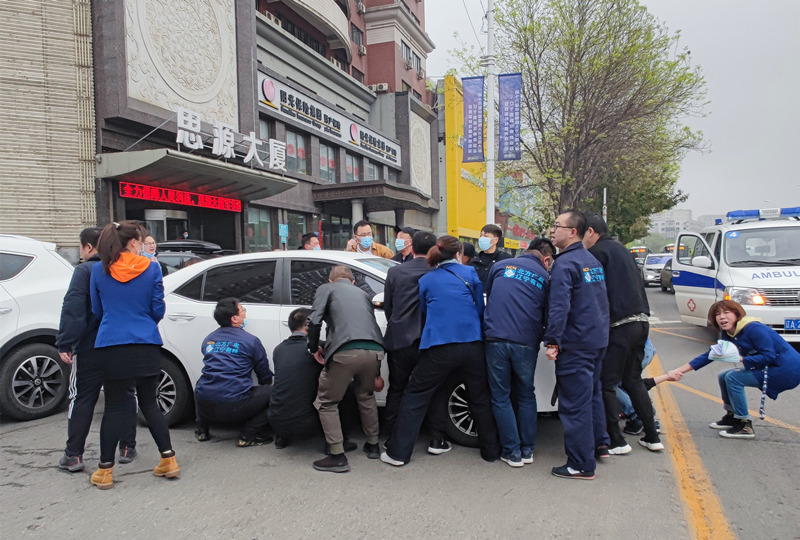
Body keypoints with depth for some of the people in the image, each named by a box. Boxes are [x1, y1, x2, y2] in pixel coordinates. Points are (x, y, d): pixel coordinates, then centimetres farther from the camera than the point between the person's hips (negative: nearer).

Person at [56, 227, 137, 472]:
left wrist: (65, 343, -14)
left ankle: (73, 455, 7)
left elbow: (73, 308, -15)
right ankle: (127, 448, 17)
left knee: (82, 399, 5)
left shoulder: (85, 270, -8)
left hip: (91, 348, -4)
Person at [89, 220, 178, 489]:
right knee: (149, 403, 12)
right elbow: (158, 310, 1)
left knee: (115, 406, 6)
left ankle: (105, 470, 13)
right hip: (146, 346, 0)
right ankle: (168, 459, 13)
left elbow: (97, 310, 11)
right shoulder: (151, 269, -3)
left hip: (111, 345, 0)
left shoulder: (99, 271, 1)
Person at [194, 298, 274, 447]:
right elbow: (265, 377, 10)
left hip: (204, 406, 6)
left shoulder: (208, 339, 14)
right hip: (234, 408, -6)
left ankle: (202, 430, 29)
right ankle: (248, 436, 1)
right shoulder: (250, 341, 0)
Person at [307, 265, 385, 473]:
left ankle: (338, 456, 8)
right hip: (374, 352, 6)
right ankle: (372, 445, 38)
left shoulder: (326, 289, 16)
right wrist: (377, 374, 36)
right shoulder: (363, 293, 30)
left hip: (345, 353, -5)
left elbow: (314, 321, 0)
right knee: (366, 397, 30)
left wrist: (314, 348, 17)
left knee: (326, 402, 11)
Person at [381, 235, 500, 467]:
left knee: (415, 396, 9)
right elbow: (480, 308, 12)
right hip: (472, 346, 1)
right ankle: (491, 450, 26)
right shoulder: (469, 273, 6)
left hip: (438, 349, -1)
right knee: (481, 398, 16)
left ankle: (398, 452, 10)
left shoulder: (425, 280, 8)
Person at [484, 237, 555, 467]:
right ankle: (527, 449, 23)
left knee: (501, 397, 10)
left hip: (496, 340, 0)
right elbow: (548, 318, 13)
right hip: (526, 343, 1)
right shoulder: (545, 278, 8)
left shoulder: (501, 266, 9)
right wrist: (547, 341, 31)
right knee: (526, 396, 19)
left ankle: (512, 452, 12)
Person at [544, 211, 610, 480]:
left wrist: (553, 341, -22)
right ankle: (599, 444, 37)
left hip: (576, 344, -10)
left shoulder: (564, 264, -16)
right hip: (598, 339, 10)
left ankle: (581, 465, 4)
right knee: (592, 391, 24)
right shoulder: (592, 261, 13)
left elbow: (559, 307, -25)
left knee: (575, 402, -3)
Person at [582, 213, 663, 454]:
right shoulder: (621, 249, 21)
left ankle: (617, 441, 3)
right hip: (641, 321, 9)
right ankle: (652, 437, 21)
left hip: (619, 324, -9)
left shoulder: (598, 251, -7)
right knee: (633, 380, 19)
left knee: (606, 383, 0)